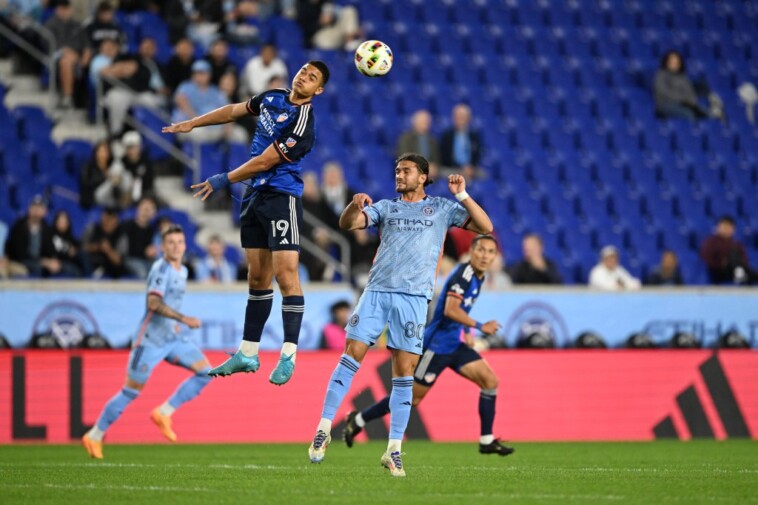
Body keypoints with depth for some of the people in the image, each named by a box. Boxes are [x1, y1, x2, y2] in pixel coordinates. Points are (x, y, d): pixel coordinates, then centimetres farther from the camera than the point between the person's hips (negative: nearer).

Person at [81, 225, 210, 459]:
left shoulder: (182, 271, 13)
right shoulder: (162, 268, -14)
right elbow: (154, 302, -28)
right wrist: (183, 319, -33)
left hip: (172, 338, 8)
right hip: (150, 340, -8)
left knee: (205, 371, -5)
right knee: (131, 392, -4)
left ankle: (164, 413, 0)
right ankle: (95, 436, 8)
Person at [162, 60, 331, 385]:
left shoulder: (302, 124, -17)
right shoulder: (273, 98, 8)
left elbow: (264, 162, -16)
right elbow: (235, 111, 25)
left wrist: (224, 180, -7)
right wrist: (192, 124, 27)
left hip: (282, 198, -8)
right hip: (255, 196, 8)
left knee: (285, 272, -15)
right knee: (257, 277, 11)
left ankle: (288, 355, -12)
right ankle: (248, 353, 15)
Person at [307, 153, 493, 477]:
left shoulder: (441, 208, 12)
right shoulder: (386, 207, 16)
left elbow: (485, 227, 7)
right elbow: (347, 223, 4)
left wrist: (462, 196, -6)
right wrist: (355, 205, -18)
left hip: (413, 296, -1)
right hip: (376, 292, 1)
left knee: (404, 371, -3)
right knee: (352, 355, -9)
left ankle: (394, 450, 2)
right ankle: (324, 428, -2)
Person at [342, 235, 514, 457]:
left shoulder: (478, 277, 12)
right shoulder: (464, 273, -18)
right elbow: (450, 310, -29)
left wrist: (467, 331, 20)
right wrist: (479, 326, -27)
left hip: (453, 345, 9)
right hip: (437, 344, -9)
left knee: (490, 381, -2)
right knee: (413, 397, -2)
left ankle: (487, 441, 3)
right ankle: (358, 420, 13)